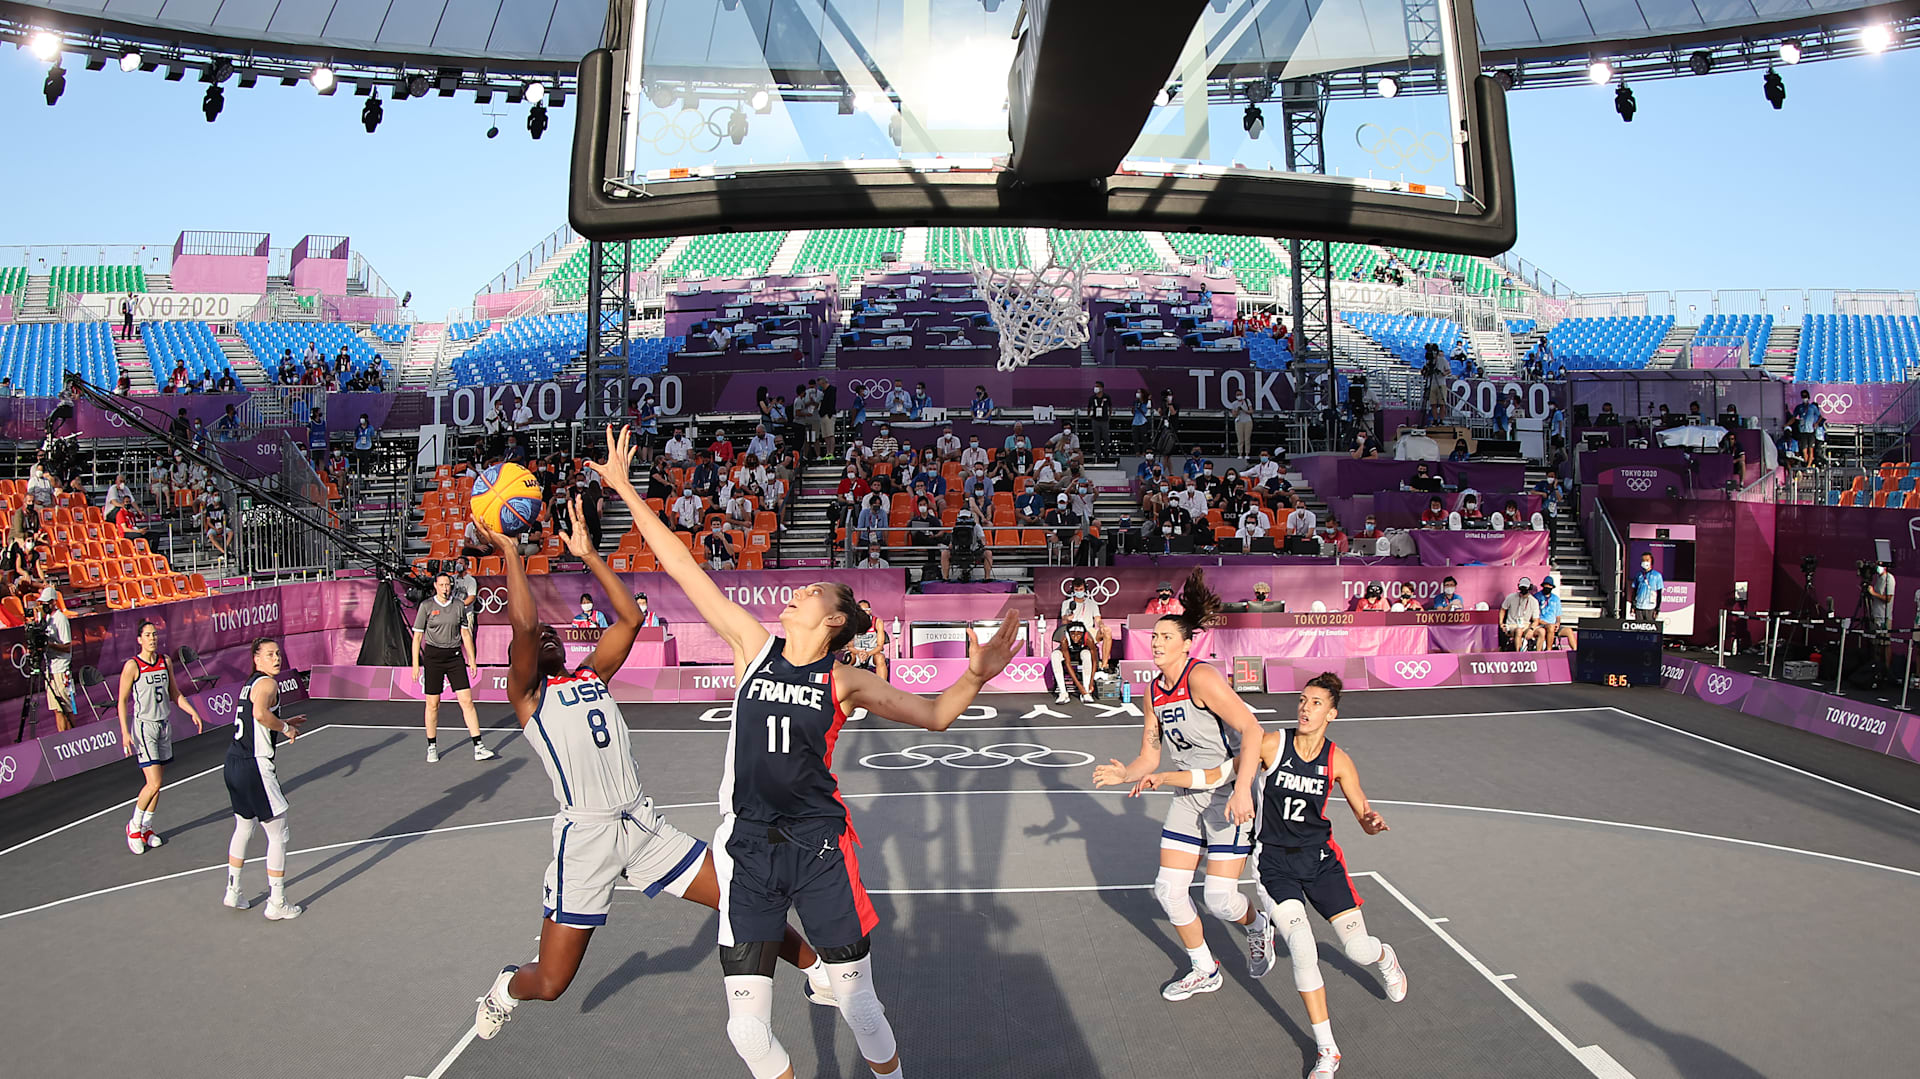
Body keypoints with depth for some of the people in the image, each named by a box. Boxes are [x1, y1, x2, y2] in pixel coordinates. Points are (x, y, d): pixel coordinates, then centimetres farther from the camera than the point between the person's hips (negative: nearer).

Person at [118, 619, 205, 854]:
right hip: (143, 726, -6)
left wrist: (193, 712, 7)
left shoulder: (165, 661, 7)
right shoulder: (132, 666, -10)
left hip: (164, 725, 6)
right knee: (153, 783, -12)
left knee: (158, 782, 10)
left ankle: (146, 827, 22)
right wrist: (125, 732, -16)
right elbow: (122, 701, -9)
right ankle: (134, 826, 8)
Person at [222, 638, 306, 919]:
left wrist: (284, 723, 22)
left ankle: (233, 891, 37)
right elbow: (260, 713, -35)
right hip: (254, 767, -10)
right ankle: (277, 904, 8)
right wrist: (285, 728, -19)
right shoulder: (267, 683, -14)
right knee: (278, 835, 2)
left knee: (243, 828, 26)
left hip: (234, 763, 10)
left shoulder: (250, 683, 14)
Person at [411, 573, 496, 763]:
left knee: (467, 701, -5)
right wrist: (416, 664, -6)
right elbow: (417, 636, 0)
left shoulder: (459, 605, 7)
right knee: (433, 704, 3)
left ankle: (479, 747, -5)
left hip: (455, 656, 2)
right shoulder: (426, 606, -1)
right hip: (433, 656, -2)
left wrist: (472, 658, 10)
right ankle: (432, 747, 18)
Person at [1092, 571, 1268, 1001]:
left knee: (1219, 899, -9)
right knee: (1168, 890, 4)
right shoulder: (1154, 693, 6)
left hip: (1230, 793, -7)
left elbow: (1251, 730, -25)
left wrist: (1242, 789, -34)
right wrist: (1124, 774, -11)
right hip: (1188, 795, 7)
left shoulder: (1201, 678, -19)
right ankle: (1205, 971, 25)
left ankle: (1257, 925, 28)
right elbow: (1149, 758, 10)